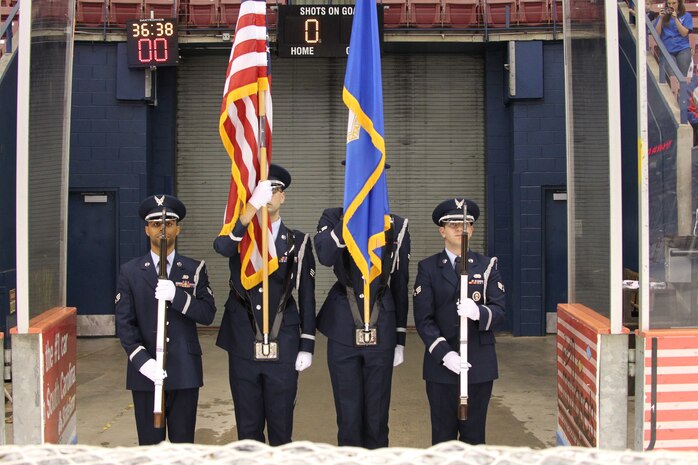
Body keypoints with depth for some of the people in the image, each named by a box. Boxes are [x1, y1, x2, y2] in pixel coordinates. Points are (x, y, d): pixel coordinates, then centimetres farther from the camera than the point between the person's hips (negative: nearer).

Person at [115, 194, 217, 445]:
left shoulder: (195, 269, 6)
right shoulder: (130, 272, 4)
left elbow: (208, 314, -3)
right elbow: (124, 323, -2)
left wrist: (177, 295, -20)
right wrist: (142, 360, -15)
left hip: (185, 372, 1)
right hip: (145, 373, 0)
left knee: (183, 441, 7)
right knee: (150, 442, 7)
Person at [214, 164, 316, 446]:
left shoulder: (298, 242, 3)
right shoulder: (240, 237, 4)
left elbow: (307, 297, 4)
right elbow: (221, 247, -23)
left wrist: (307, 346, 0)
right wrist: (253, 205, -31)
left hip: (283, 348, -1)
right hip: (243, 348, 1)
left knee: (281, 427, 7)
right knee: (248, 428, 11)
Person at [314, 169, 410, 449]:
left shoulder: (396, 226, 4)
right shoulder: (333, 218, 1)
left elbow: (400, 286, 8)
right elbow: (325, 256, -22)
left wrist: (400, 340, 9)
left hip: (381, 332, 1)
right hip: (343, 332, -1)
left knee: (377, 414, 9)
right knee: (348, 414, 7)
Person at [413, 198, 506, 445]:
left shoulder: (487, 266, 8)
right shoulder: (428, 268, 2)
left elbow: (499, 310, -1)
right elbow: (423, 319, -5)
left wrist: (479, 312, -24)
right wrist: (444, 354, -17)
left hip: (479, 364, 1)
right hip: (441, 363, -1)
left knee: (474, 434, 9)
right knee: (443, 434, 6)